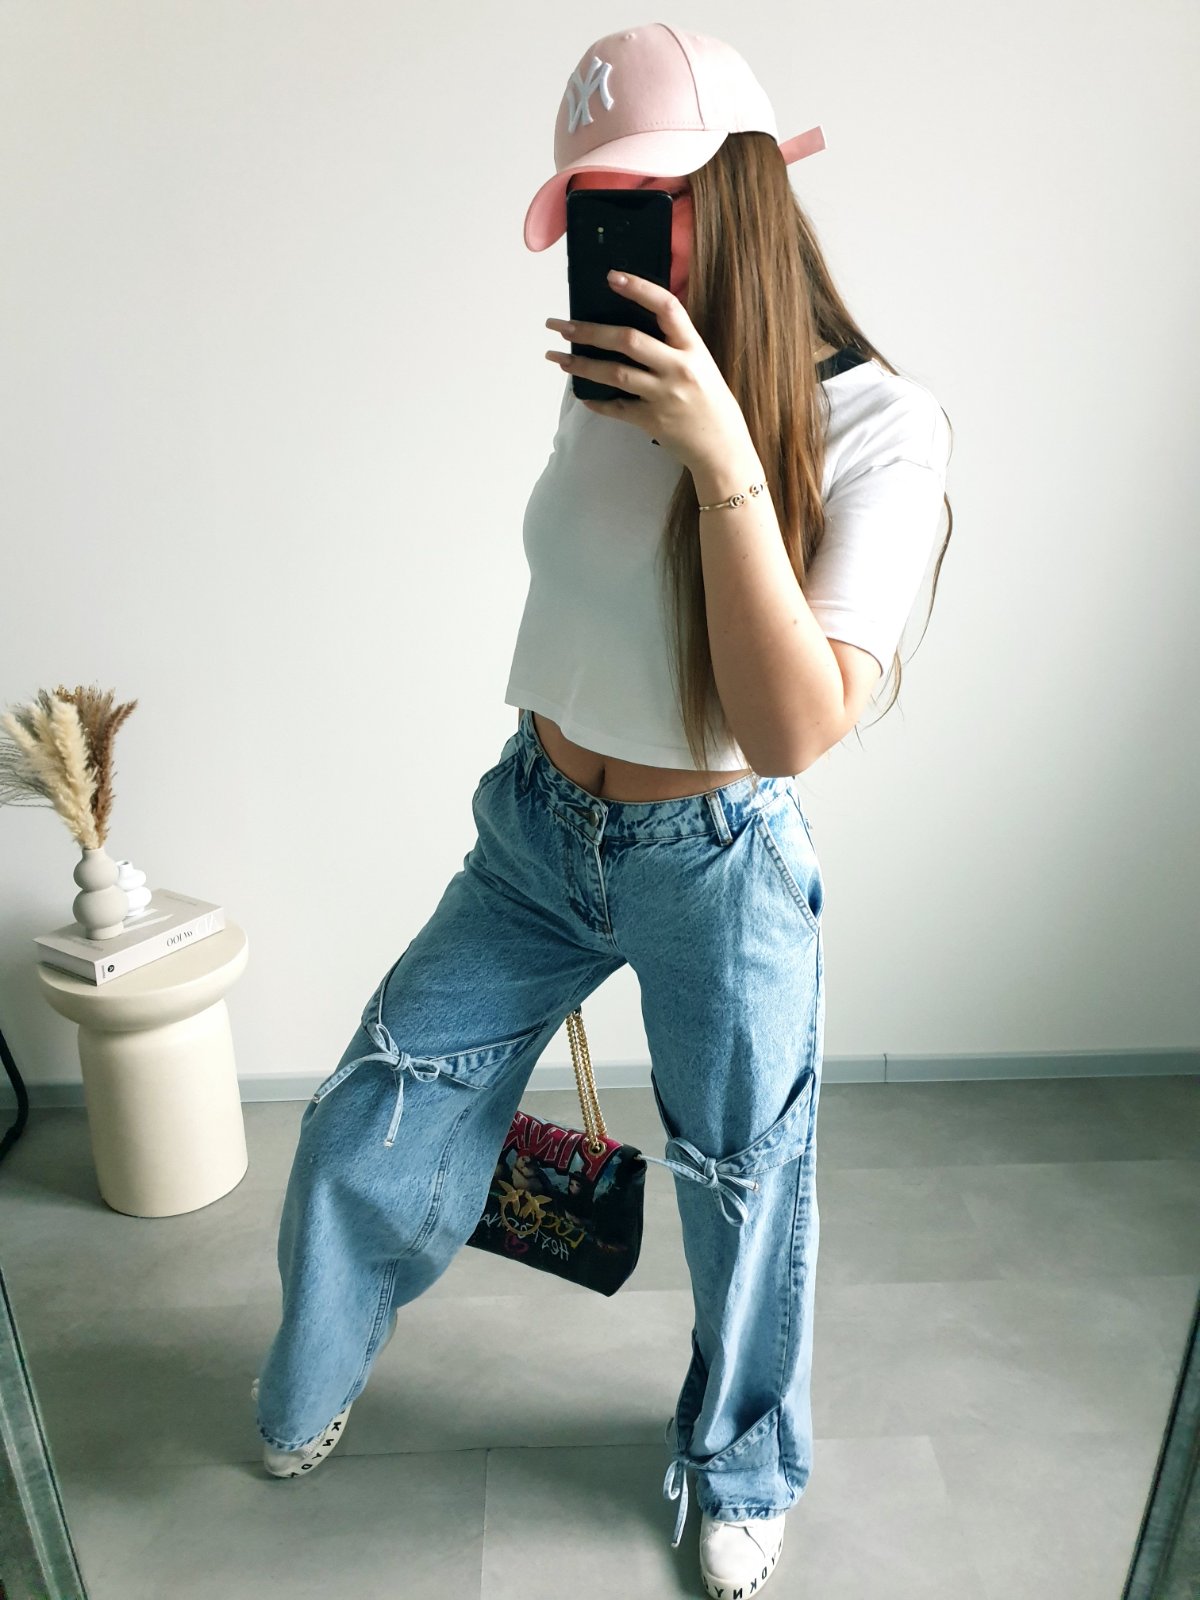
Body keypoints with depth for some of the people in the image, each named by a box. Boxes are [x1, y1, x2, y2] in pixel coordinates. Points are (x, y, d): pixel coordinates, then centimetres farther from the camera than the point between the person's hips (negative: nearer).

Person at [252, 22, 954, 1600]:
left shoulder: (878, 422, -17)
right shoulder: (612, 376, -2)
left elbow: (796, 730, -28)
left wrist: (724, 455, -32)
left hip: (717, 864, -4)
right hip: (538, 830, 5)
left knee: (743, 1185, 16)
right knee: (368, 1125, 11)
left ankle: (743, 1472, 50)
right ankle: (313, 1381, 47)